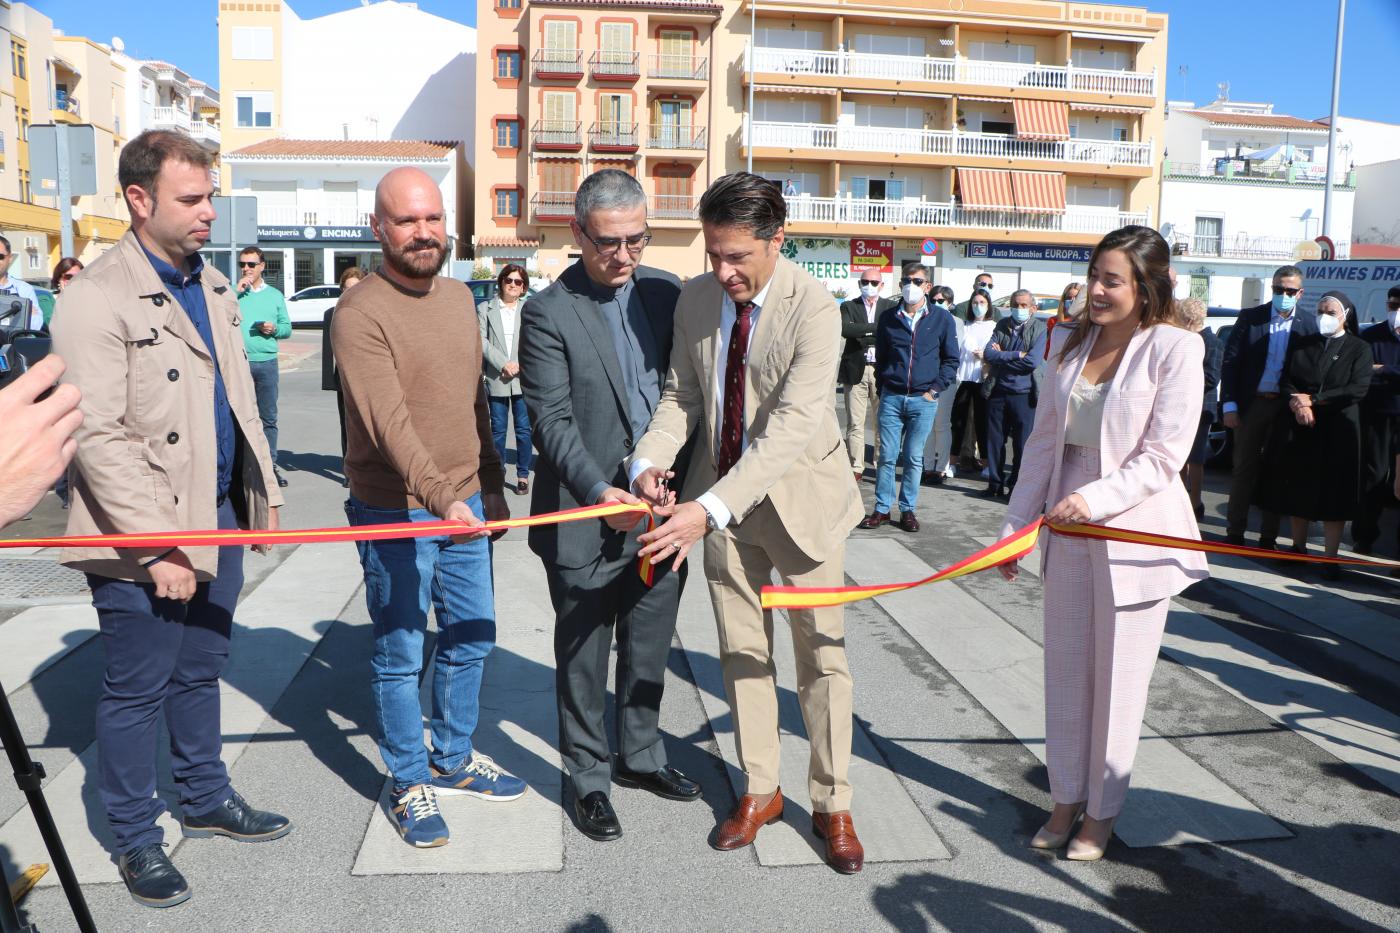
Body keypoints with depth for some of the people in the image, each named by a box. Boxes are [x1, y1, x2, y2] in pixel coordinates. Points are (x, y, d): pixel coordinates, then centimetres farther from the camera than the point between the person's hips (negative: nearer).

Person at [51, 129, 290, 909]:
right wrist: (158, 545, -22)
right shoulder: (97, 301, -15)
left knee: (201, 671, 20)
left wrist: (262, 490, 15)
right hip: (146, 537, -7)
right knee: (137, 690, 7)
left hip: (220, 519, 7)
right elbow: (98, 438, -20)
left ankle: (206, 799, 37)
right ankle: (136, 839, 24)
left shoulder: (212, 284, 11)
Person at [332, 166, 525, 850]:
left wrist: (491, 485, 17)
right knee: (401, 654, 6)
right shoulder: (360, 314, -16)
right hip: (396, 512, -7)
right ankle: (410, 783, 24)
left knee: (471, 638, 16)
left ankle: (453, 760, 36)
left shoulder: (459, 297, 8)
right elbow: (389, 424, -27)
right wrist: (441, 499, -38)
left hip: (465, 504, 7)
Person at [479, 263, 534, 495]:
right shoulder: (485, 309, 7)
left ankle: (523, 475, 11)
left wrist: (521, 365, -13)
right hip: (496, 379, 0)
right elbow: (482, 341, -2)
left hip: (524, 378, 0)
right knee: (498, 429, 7)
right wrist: (503, 364, -13)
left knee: (524, 429, 2)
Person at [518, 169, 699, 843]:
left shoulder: (666, 291, 4)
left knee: (650, 647, 18)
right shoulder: (549, 312, -10)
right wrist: (600, 492, -25)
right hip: (585, 517, -5)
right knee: (584, 656, 10)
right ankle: (589, 778, 27)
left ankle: (640, 756, 38)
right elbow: (552, 420, -14)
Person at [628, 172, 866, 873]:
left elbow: (791, 426, -31)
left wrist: (710, 508, -40)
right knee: (741, 650, 14)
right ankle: (760, 791, 32)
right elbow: (682, 394, 3)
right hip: (720, 502, 5)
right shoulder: (695, 299, -4)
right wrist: (652, 459, -19)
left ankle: (832, 805, 25)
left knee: (822, 655, 7)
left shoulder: (813, 308, -22)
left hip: (798, 495, -4)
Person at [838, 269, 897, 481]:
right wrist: (876, 328, -15)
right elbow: (845, 329, -12)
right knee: (855, 423, 1)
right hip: (856, 370, 0)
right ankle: (856, 468, 7)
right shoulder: (849, 306, 8)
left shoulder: (891, 307, 10)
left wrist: (862, 335, -11)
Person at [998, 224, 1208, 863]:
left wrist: (1095, 499, -27)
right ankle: (1066, 798, 29)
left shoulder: (1175, 349, -11)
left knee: (1118, 677, 7)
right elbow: (1044, 441, 9)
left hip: (1134, 532, -5)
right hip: (1067, 529, 5)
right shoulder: (1070, 342, 5)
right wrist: (1016, 525, 8)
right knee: (1065, 667, 13)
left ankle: (1102, 811, 24)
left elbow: (1163, 456, -14)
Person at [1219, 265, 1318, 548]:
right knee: (1244, 468, 6)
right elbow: (1230, 362, -1)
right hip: (1251, 404, 0)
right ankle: (1235, 532, 13)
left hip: (1286, 408, 0)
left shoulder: (1309, 325, 2)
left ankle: (1269, 536, 14)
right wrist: (1229, 405, -7)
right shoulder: (1249, 318, 1)